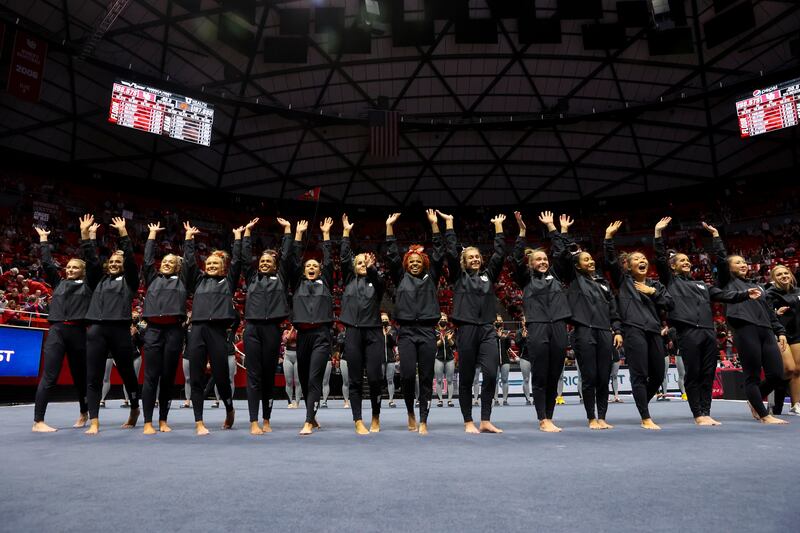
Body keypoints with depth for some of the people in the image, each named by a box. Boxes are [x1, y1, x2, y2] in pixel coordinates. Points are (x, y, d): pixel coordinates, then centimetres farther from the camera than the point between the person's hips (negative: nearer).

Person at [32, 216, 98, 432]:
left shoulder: (88, 284, 9)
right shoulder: (58, 283, 18)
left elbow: (92, 261, 1)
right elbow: (47, 263, 19)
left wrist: (85, 234, -4)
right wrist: (43, 239, 20)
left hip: (78, 332, -1)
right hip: (56, 332, 1)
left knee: (80, 376, 10)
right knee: (49, 377, -7)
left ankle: (84, 413, 30)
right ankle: (38, 421, -5)